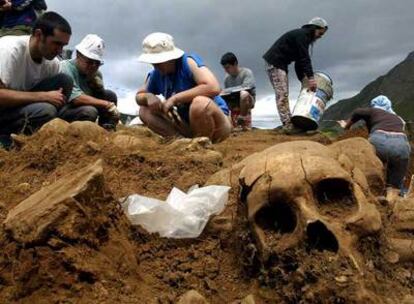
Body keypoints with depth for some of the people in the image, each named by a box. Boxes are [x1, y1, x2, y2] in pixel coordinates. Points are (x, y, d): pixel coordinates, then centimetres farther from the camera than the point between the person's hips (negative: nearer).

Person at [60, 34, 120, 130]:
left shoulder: (95, 72, 5)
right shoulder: (66, 68, -17)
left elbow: (102, 95, 4)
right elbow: (76, 98, -29)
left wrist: (94, 79, -13)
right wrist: (106, 104, -28)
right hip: (63, 111, -8)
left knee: (110, 95, 0)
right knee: (89, 111, -34)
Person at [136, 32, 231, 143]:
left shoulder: (188, 62, -18)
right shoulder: (156, 74, 0)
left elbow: (214, 88, -34)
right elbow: (139, 96, 14)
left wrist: (175, 98, -29)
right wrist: (148, 97, -12)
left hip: (215, 120, -6)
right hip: (189, 124, 7)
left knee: (200, 102, -39)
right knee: (145, 111, 0)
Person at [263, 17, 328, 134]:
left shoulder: (304, 37, 20)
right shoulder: (302, 34, -10)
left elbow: (299, 62, 19)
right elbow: (305, 58, -20)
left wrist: (304, 80, 12)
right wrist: (311, 77, -23)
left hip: (280, 64, 11)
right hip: (274, 62, -11)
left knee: (284, 94, 8)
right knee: (282, 94, -14)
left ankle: (288, 123, 9)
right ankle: (287, 125, -15)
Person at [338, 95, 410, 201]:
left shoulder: (373, 111, 25)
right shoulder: (398, 119, 36)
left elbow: (359, 112, 6)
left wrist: (347, 125, 20)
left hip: (379, 141, -2)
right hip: (401, 144, 2)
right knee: (394, 187, 6)